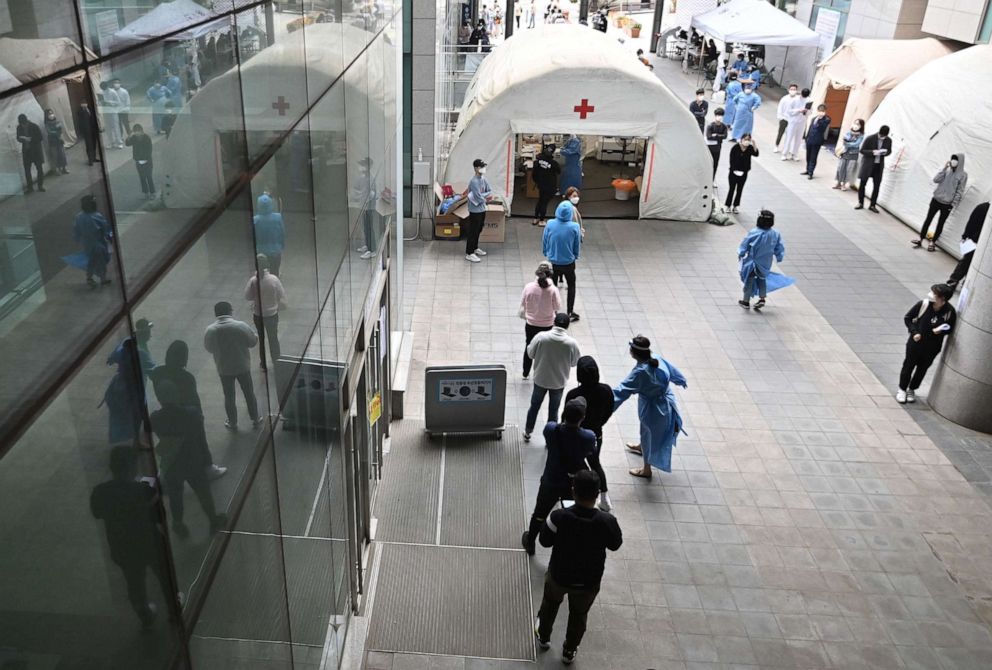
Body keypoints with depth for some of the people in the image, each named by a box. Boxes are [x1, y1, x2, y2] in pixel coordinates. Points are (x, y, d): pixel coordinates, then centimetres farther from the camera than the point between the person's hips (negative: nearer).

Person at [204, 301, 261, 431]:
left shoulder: (210, 330, -13)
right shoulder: (241, 326, -19)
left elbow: (208, 349, 1)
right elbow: (253, 342, -7)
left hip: (224, 369, 1)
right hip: (243, 366, -1)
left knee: (229, 397, 17)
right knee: (249, 393, 18)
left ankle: (232, 423, 30)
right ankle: (255, 420, 31)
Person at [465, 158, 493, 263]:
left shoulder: (483, 179, 6)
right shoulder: (474, 181, -22)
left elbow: (490, 191, 7)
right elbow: (478, 197, -25)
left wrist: (483, 196, -12)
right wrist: (486, 200, -6)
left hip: (482, 209, 9)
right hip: (475, 210, -9)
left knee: (478, 230, 20)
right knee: (473, 231, -3)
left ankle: (475, 248, 36)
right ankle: (469, 254, 2)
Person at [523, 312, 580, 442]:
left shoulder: (541, 337, -20)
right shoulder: (572, 343, -20)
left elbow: (530, 353, -7)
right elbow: (574, 363, -5)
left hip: (540, 379, 1)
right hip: (559, 382, -1)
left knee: (534, 406, 22)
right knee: (553, 410, 18)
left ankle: (527, 432, 37)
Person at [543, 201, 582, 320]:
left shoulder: (550, 224, -14)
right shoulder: (574, 227, -18)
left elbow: (544, 243, -2)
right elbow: (577, 246, -5)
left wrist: (546, 253, 17)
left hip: (553, 262, 1)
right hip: (568, 262, -1)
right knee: (571, 286, 19)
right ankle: (570, 312, 19)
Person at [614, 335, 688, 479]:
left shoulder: (640, 372, -35)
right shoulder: (657, 360, -12)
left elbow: (622, 390, -38)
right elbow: (673, 371, 7)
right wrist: (681, 381, 29)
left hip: (653, 409, -8)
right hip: (665, 404, 8)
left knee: (649, 436, 16)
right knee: (646, 431, 35)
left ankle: (646, 470, 38)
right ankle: (641, 447, 64)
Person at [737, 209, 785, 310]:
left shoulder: (753, 233, -21)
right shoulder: (775, 234, -11)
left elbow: (744, 245, -9)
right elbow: (780, 249, 0)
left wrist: (740, 254, 7)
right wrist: (779, 257, 16)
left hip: (752, 261, -3)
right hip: (765, 263, 4)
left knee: (749, 280, 10)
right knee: (762, 279, 25)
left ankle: (746, 301, 17)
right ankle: (762, 298, 21)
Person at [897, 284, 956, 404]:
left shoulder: (950, 312, -18)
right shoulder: (923, 304, -19)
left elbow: (950, 329, -3)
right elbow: (907, 318, -6)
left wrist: (940, 331, -24)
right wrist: (914, 332, -17)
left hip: (932, 347, 1)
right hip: (915, 343, -1)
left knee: (922, 369, 18)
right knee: (908, 366, 14)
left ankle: (912, 389, 40)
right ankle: (902, 389, 33)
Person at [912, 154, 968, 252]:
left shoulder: (963, 175, -7)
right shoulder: (947, 170, 3)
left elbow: (960, 191, -7)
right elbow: (935, 180, -9)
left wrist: (953, 204, -10)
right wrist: (944, 168, -13)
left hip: (947, 204, -3)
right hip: (936, 200, 3)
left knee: (940, 223, 6)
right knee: (928, 219, 2)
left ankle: (933, 243, 15)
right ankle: (920, 240, 8)